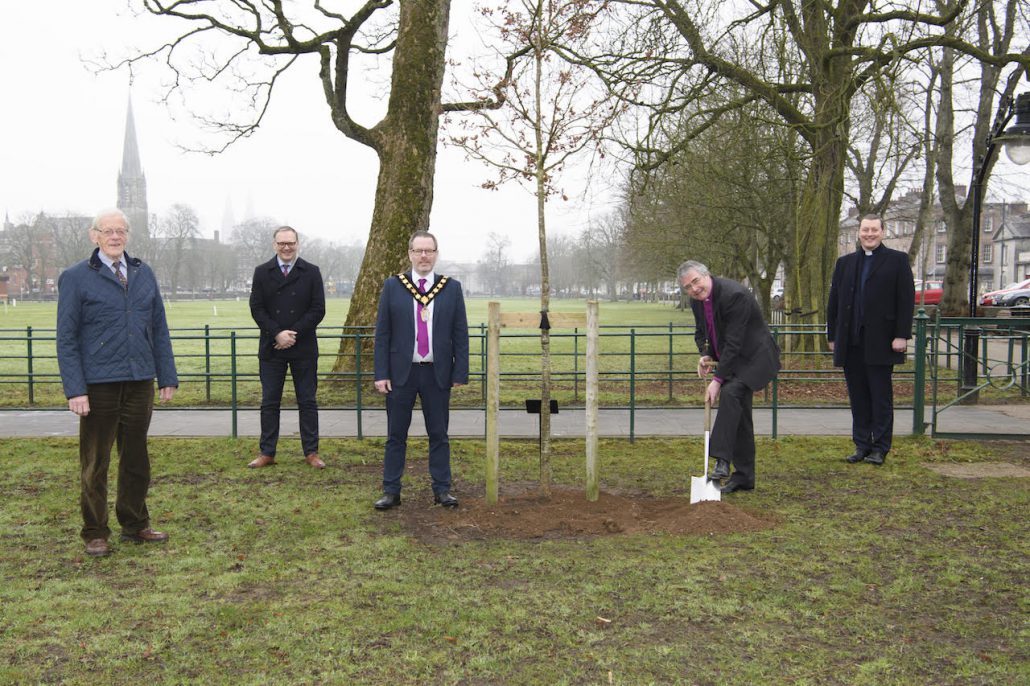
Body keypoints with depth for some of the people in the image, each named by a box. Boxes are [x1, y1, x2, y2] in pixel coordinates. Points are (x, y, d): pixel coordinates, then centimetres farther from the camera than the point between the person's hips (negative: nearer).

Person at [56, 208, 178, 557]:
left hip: (140, 383, 4)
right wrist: (75, 389, -11)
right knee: (95, 463, 6)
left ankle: (135, 525, 28)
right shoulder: (75, 277, -1)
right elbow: (66, 338, -4)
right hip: (98, 385, -4)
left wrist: (167, 377, 6)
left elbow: (159, 329, 11)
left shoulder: (143, 274, 10)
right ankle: (95, 533, 19)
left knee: (136, 458, 14)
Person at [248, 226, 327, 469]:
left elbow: (318, 309, -3)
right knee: (269, 402, 6)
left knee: (307, 401, 5)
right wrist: (277, 334, -13)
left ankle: (311, 452, 12)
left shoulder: (311, 272, 2)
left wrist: (294, 334, -12)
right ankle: (267, 453, 13)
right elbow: (257, 309, 0)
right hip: (271, 348, 1)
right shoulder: (262, 272, 5)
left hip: (303, 348, -1)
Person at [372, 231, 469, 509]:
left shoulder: (452, 288, 3)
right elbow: (382, 333, 1)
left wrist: (460, 373, -3)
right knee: (396, 435, 6)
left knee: (439, 435, 7)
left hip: (437, 374, 0)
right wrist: (381, 374, -5)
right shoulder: (393, 286, 2)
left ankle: (442, 489, 16)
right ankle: (391, 491, 15)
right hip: (401, 373, 0)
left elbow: (460, 334, 3)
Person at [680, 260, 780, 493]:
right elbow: (701, 332, 16)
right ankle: (744, 477, 16)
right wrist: (705, 355, -6)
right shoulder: (697, 300, 0)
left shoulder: (734, 295, -27)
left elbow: (734, 342, -28)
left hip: (754, 356, -8)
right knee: (739, 415, 9)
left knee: (730, 392, -30)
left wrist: (718, 380, -27)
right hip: (732, 359, 8)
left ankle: (722, 460, -29)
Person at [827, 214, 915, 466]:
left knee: (881, 397, 3)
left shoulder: (897, 260, 2)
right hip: (851, 344, 4)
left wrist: (902, 335, -10)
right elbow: (834, 302, 14)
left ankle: (880, 448, 10)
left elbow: (907, 300, -3)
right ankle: (861, 445, 16)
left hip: (880, 342, -4)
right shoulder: (844, 263, 13)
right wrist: (833, 336, 10)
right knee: (858, 397, 8)